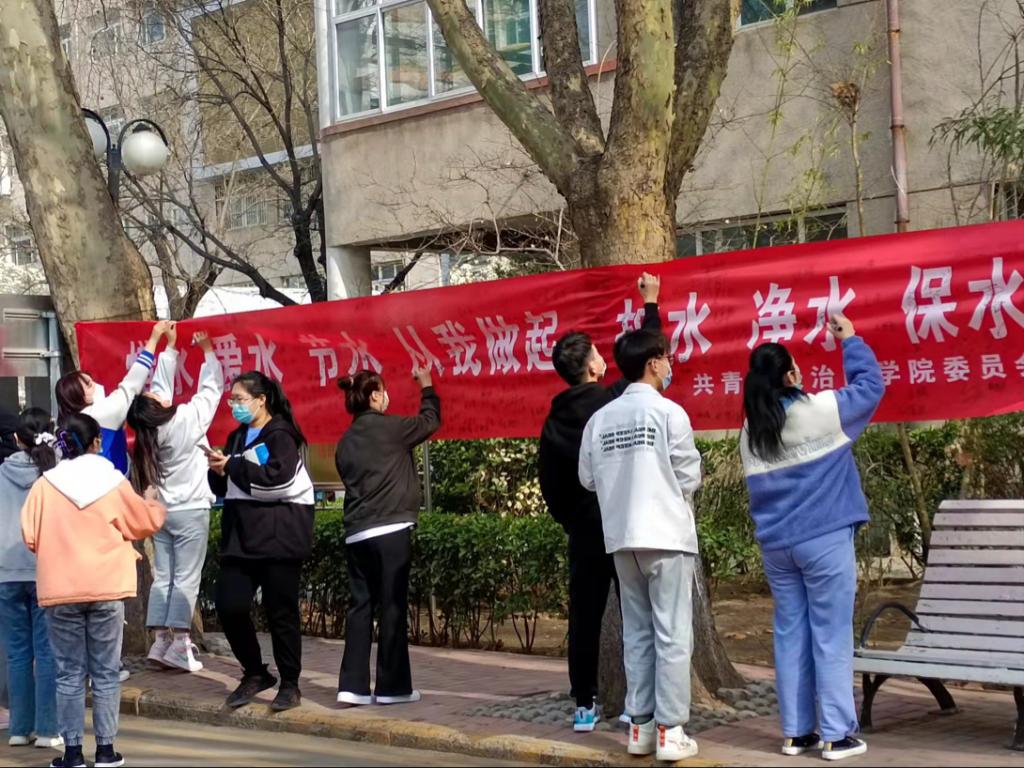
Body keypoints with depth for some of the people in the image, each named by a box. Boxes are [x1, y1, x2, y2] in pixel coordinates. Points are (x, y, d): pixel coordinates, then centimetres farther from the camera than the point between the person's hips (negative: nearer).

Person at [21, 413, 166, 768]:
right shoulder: (113, 482, -3)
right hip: (106, 588, 0)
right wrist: (151, 502, 27)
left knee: (69, 673, 6)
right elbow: (146, 523, 6)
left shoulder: (45, 484, -3)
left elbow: (30, 536, -2)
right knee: (105, 671, 8)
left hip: (61, 591, 0)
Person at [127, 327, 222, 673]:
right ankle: (178, 646, -7)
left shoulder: (148, 431, -1)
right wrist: (207, 350, 7)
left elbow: (163, 383, 11)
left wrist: (170, 347, 18)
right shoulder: (187, 420, -16)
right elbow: (212, 388, -6)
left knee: (162, 578, 7)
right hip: (190, 511, -6)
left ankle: (161, 641, 5)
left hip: (161, 511, 6)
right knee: (186, 579, -4)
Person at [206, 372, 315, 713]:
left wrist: (233, 467, -13)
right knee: (229, 606, -3)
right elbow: (224, 489, 22)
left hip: (279, 535, -7)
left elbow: (278, 478, -20)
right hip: (242, 537, 7)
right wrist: (219, 473, 0)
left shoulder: (281, 435, -5)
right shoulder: (237, 438, 18)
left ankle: (290, 684, 11)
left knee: (281, 611, -1)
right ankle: (255, 673, 16)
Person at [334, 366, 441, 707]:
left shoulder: (345, 442, 13)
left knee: (360, 606, 7)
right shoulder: (388, 427, -5)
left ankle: (353, 685, 3)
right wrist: (426, 385, 26)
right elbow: (430, 421, 11)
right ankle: (392, 686, 3)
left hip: (356, 535, 6)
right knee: (393, 607, 0)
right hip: (390, 531, -6)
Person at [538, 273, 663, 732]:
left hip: (584, 530, 4)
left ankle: (584, 706, 9)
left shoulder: (555, 420, 3)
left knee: (584, 617, 7)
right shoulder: (617, 401, -9)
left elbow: (549, 483, 7)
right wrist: (650, 304, 16)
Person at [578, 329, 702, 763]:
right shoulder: (669, 412, -8)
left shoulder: (600, 419, 4)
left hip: (621, 537, 5)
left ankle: (640, 726, 14)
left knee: (637, 633, 12)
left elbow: (588, 478, 7)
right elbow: (690, 476, -5)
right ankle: (670, 731, -2)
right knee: (672, 634, -1)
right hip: (666, 535, -5)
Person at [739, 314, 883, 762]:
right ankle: (837, 735, 1)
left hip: (775, 544, 5)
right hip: (825, 540, -5)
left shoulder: (750, 431, 5)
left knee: (790, 636, 10)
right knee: (831, 638, -1)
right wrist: (850, 340, 15)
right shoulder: (821, 411, -10)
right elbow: (871, 383, 3)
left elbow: (758, 488, 11)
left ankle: (795, 732, 12)